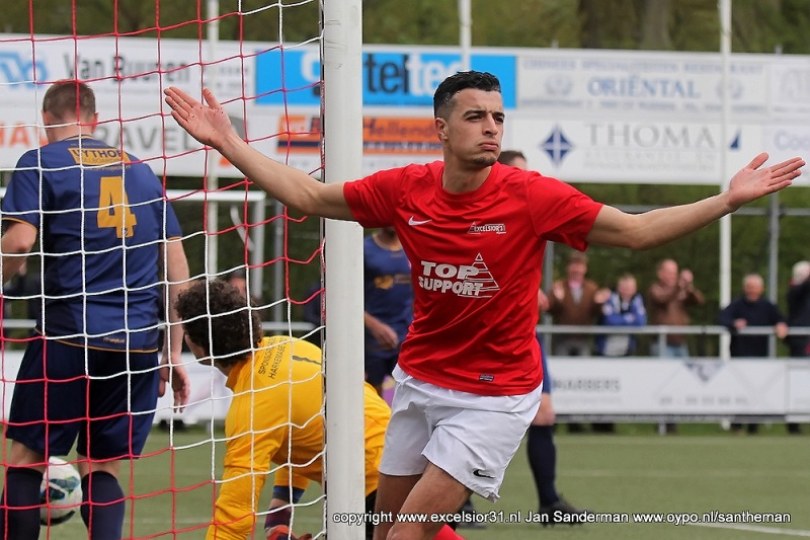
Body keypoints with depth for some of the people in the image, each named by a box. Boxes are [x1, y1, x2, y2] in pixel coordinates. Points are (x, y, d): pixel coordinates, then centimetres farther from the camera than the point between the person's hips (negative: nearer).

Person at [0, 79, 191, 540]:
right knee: (103, 468, 9)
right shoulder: (140, 169, 15)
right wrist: (174, 353, 16)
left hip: (70, 334, -4)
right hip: (137, 343, 4)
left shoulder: (40, 164, 1)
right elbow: (177, 266, 13)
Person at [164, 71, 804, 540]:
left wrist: (727, 201, -23)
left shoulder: (533, 196, -16)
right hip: (420, 379, 4)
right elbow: (309, 196, 3)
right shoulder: (405, 190, -8)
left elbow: (636, 231, -12)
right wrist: (229, 143, 0)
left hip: (495, 392, -4)